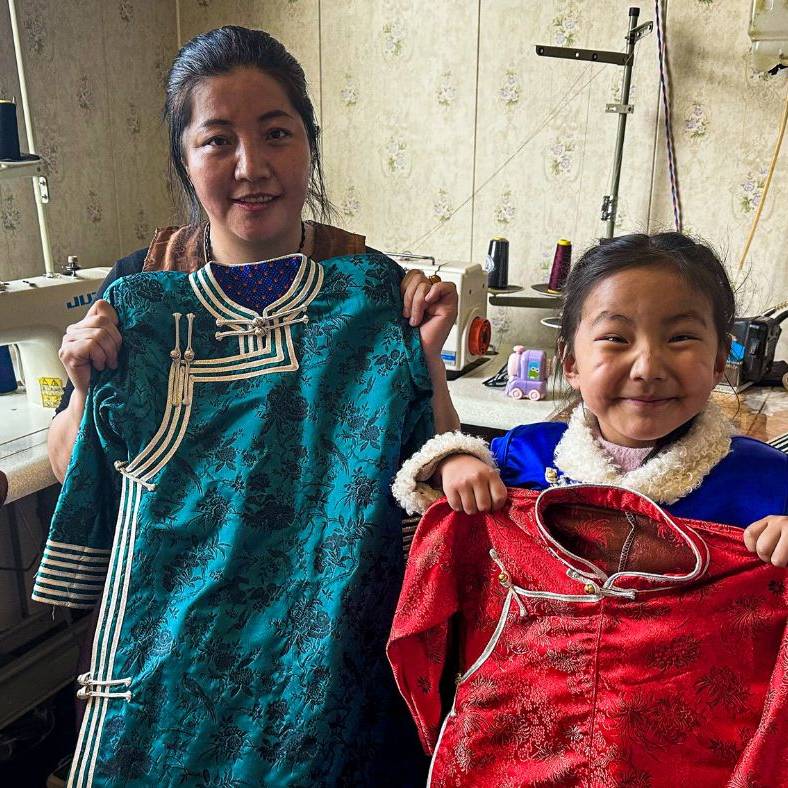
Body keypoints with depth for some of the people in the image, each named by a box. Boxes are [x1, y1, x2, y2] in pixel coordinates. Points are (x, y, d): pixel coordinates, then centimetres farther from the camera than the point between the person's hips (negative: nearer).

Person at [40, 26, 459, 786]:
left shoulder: (371, 288, -9)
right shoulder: (138, 291, -6)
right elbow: (72, 471, 3)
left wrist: (427, 354, -18)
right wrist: (87, 388, -15)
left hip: (330, 643, 0)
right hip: (168, 644, 1)